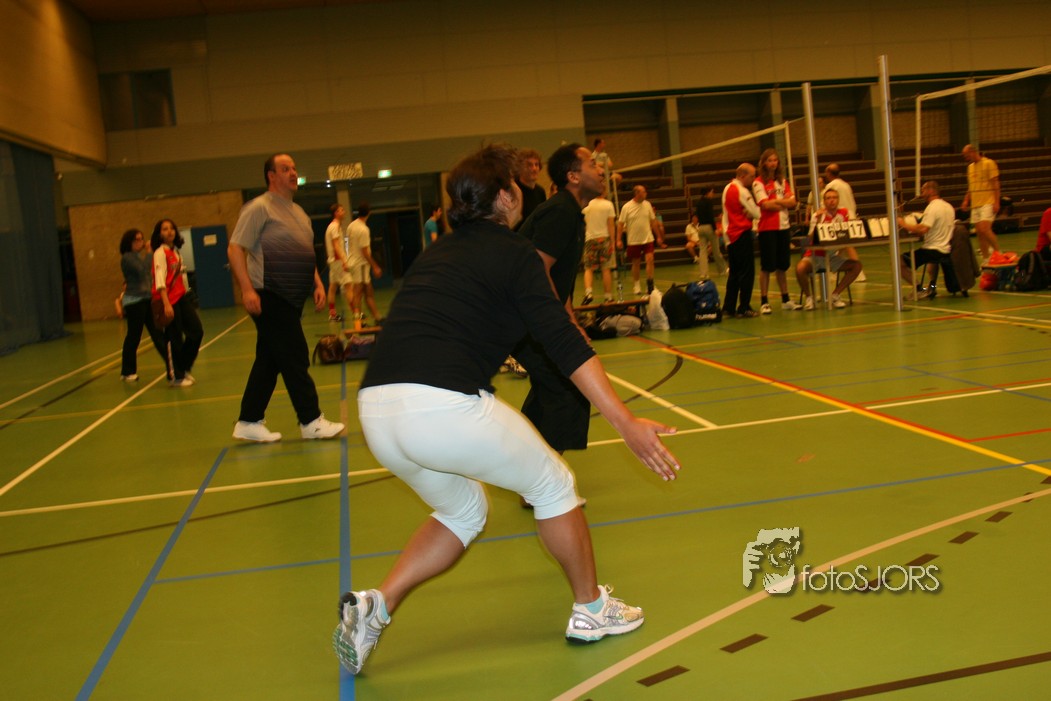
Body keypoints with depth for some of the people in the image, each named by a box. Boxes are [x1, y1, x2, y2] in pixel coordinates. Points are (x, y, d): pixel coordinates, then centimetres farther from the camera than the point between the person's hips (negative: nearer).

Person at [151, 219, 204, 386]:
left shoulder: (176, 251, 14)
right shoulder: (160, 253, -9)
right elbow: (160, 279, -18)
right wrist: (166, 304, -26)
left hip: (182, 297, 8)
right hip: (169, 299, -8)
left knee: (197, 332, 6)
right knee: (174, 339, -2)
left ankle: (184, 369, 22)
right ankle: (175, 377, 11)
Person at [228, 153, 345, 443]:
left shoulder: (298, 212, 18)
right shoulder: (260, 208, -8)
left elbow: (306, 254, 26)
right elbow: (235, 249, -13)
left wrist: (317, 283, 12)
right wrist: (247, 289, -22)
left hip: (291, 298, 8)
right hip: (269, 298, -8)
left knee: (269, 361, 11)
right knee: (295, 359, -6)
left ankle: (249, 422, 18)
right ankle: (311, 421, 1)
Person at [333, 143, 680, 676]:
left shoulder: (438, 252, 24)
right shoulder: (513, 252, 3)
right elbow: (563, 343, -7)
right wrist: (626, 422, -10)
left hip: (375, 411, 8)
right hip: (446, 406, -7)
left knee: (463, 512, 28)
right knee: (554, 485, 15)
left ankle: (374, 606, 15)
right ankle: (591, 610, 27)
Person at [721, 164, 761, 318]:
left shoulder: (727, 188, 14)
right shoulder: (742, 191, -12)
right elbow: (756, 213, -11)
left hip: (731, 235, 9)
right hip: (743, 234, -9)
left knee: (734, 273, 12)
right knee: (747, 273, -4)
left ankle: (728, 308, 11)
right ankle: (744, 308, -4)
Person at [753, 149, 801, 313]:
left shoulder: (783, 181, 13)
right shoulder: (759, 182, -3)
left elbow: (792, 203, 4)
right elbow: (765, 204, -14)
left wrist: (775, 201, -11)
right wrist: (783, 202, -4)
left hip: (784, 227, 5)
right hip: (767, 228, -5)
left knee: (782, 265, 10)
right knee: (766, 266, -3)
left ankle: (785, 300, 17)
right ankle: (764, 302, 2)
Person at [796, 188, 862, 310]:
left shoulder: (844, 213, 0)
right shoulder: (817, 215, -10)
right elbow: (811, 239, -21)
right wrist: (818, 221, -31)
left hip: (833, 256, 4)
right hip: (815, 256, -4)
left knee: (856, 265, -16)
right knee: (800, 268, -33)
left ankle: (835, 295, -3)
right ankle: (808, 296, -7)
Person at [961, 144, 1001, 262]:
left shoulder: (989, 163, -5)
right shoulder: (970, 167, 16)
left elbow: (995, 183, -9)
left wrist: (996, 202, -15)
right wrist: (966, 200, 9)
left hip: (988, 203, -7)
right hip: (975, 204, 7)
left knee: (984, 229, -19)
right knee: (979, 233, 4)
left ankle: (997, 251, -2)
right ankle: (986, 259, 11)